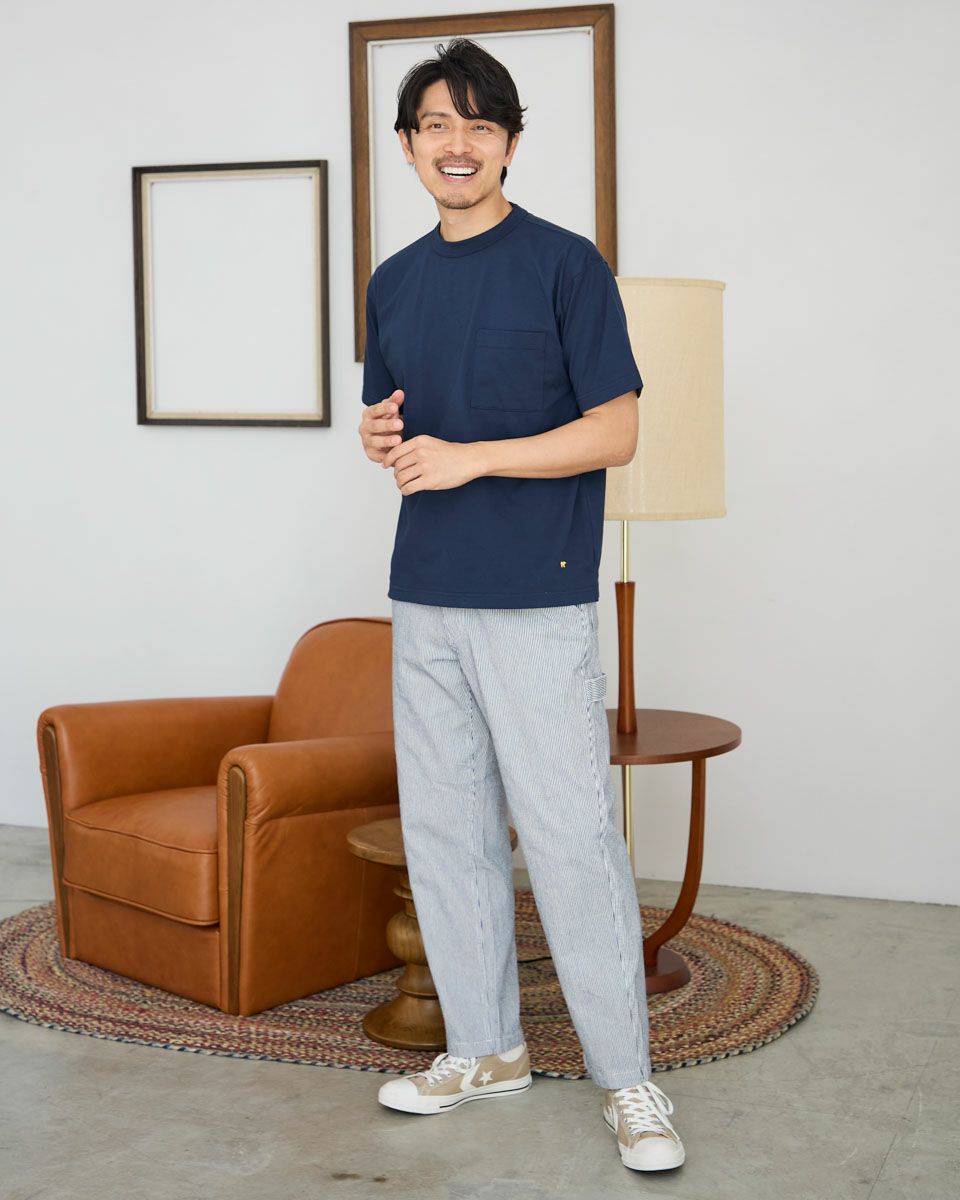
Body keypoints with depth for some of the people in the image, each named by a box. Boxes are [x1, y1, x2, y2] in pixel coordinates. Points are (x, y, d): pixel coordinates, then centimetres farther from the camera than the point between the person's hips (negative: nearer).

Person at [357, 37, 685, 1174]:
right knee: (442, 826, 10)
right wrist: (380, 434, -1)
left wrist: (468, 458, -16)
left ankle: (626, 1078, 5)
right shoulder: (394, 281, 14)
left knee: (571, 835, -6)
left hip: (535, 599, -6)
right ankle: (485, 1047, 24)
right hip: (424, 597, 6)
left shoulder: (566, 264, -4)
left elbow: (616, 430, -8)